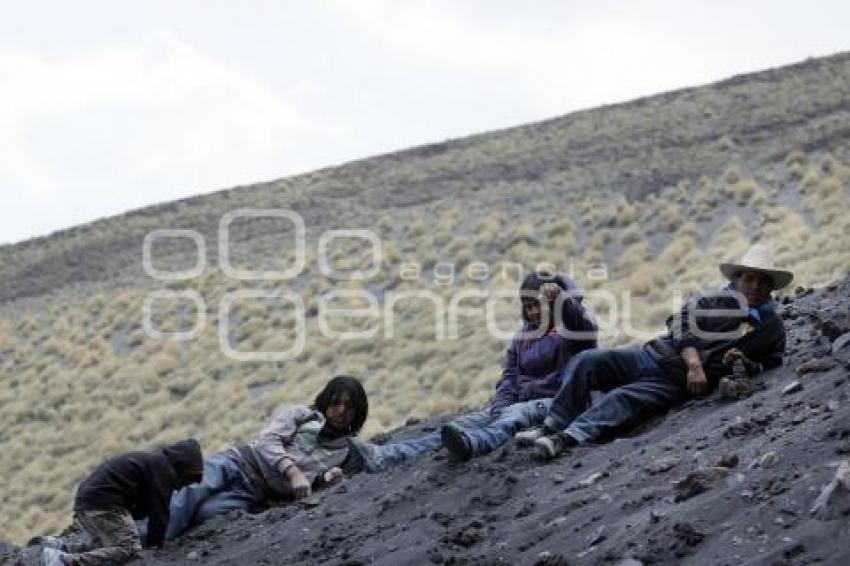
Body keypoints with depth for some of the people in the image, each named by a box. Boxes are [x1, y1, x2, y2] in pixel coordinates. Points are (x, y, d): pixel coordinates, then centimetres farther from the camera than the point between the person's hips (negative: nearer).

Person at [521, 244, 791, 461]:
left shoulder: (772, 329, 14)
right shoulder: (711, 301, 14)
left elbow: (769, 366, 9)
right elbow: (683, 325, -1)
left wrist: (744, 363, -14)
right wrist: (694, 364, -18)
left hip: (678, 383, -3)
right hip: (652, 355, 3)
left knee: (623, 398, -30)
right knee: (584, 362, -17)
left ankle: (568, 438, -46)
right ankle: (553, 426, -19)